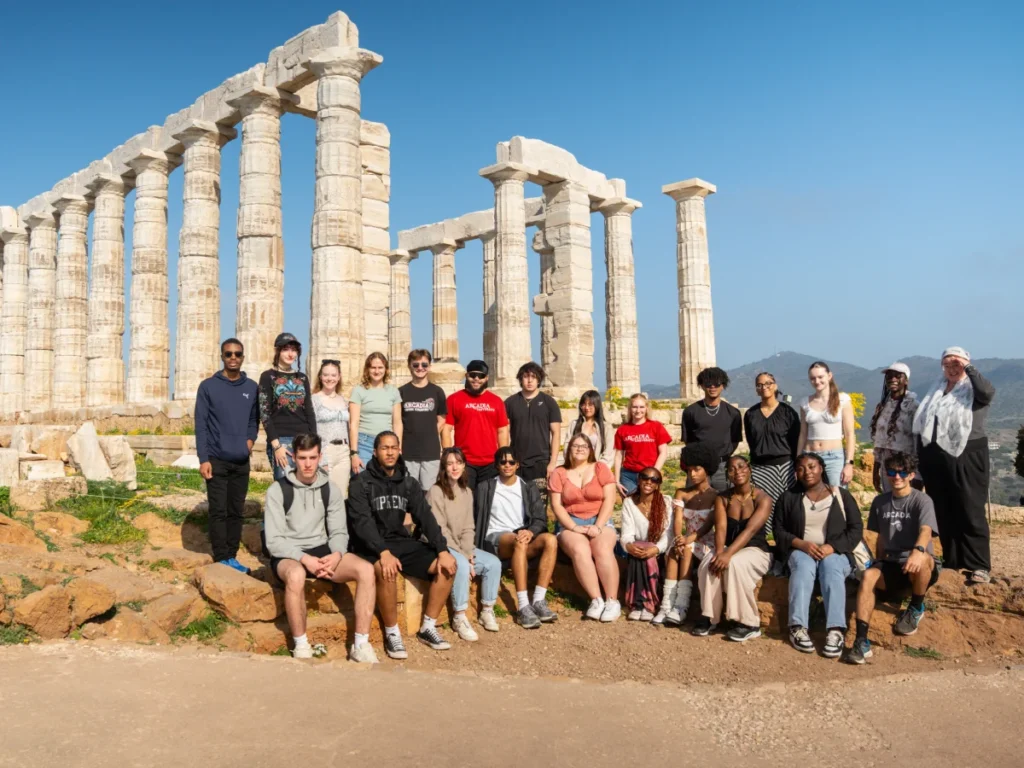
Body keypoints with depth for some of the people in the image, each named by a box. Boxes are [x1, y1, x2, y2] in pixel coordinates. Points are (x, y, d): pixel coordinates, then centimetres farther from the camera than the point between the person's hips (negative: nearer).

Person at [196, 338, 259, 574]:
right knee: (218, 512, -1)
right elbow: (200, 425, -5)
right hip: (217, 459, -3)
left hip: (242, 461, 3)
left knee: (236, 512, 8)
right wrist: (203, 459, -11)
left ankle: (232, 556, 16)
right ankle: (221, 559, 6)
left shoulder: (252, 387, 8)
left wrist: (250, 438, -5)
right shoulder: (208, 386, -2)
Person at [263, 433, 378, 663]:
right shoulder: (278, 490, -7)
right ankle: (301, 646, -21)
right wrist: (304, 558, -25)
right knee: (296, 574, -40)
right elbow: (274, 541, -11)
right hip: (288, 555, -3)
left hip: (322, 551, 4)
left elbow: (339, 532, 4)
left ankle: (361, 644, -17)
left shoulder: (331, 489, 5)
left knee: (366, 569, -23)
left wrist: (337, 555, -19)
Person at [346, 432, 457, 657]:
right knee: (387, 571, -37)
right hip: (371, 546, -5)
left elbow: (425, 518, 2)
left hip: (401, 542, 5)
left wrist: (443, 550, -13)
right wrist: (383, 552, -33)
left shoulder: (409, 483, 9)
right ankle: (392, 633, -17)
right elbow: (362, 522, -18)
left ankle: (428, 627, -1)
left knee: (447, 566, -12)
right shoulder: (361, 483, -6)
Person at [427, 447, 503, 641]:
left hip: (462, 547, 7)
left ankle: (487, 611, 2)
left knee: (494, 563, -13)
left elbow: (468, 528, 7)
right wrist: (462, 556, -18)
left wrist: (469, 553, -9)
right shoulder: (435, 491, -11)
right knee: (461, 566, -33)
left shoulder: (467, 492, 10)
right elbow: (439, 530, -15)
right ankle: (459, 618, -21)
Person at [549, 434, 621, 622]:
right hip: (570, 524, 0)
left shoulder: (600, 469, 7)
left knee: (603, 550, -32)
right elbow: (556, 505, 0)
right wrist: (574, 527, -14)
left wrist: (597, 526, -14)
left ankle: (612, 601, -27)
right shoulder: (558, 474, 8)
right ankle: (596, 600, -29)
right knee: (580, 550, -33)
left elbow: (609, 500, -1)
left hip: (600, 522, 0)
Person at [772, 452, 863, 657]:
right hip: (800, 551, 1)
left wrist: (832, 547, -15)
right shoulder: (788, 498, 14)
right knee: (803, 566, -35)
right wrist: (802, 544, -13)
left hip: (835, 552, 0)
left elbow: (856, 530, 3)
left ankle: (835, 631, -47)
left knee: (831, 568, -35)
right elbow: (779, 530, 7)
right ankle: (798, 628, -43)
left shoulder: (842, 495, 11)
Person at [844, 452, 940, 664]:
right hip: (891, 564, 3)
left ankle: (916, 609, -7)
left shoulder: (922, 501, -6)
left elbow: (926, 530, -26)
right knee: (868, 576, -29)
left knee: (922, 559, -38)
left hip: (919, 567, -3)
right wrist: (880, 564, 13)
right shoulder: (880, 502, 10)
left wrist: (918, 550, -46)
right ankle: (861, 641, -37)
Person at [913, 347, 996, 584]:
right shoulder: (937, 389, 15)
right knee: (943, 513, 11)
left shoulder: (973, 388, 0)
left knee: (971, 512, -4)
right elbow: (923, 423, 17)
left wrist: (968, 368, -20)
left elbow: (988, 392, -25)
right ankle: (952, 561, 22)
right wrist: (922, 454, 13)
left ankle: (980, 566, 1)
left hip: (966, 457, -5)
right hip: (936, 458, 6)